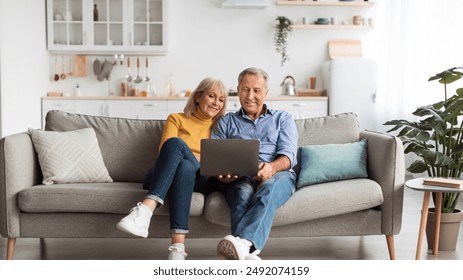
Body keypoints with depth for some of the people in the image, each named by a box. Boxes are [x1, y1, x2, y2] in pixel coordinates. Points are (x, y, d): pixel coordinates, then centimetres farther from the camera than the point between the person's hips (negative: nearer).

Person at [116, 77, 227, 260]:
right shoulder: (177, 119, 19)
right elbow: (165, 148, 3)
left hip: (197, 179, 0)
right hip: (161, 177, 0)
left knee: (185, 166, -36)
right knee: (175, 143, -35)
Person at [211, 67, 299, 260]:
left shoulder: (283, 119, 23)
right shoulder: (225, 122, 26)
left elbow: (287, 154, 6)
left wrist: (271, 167, -20)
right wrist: (220, 174, -14)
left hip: (277, 175, -1)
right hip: (239, 177, 1)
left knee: (268, 188, -39)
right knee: (243, 193, -38)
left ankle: (244, 242, -65)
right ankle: (248, 254, -61)